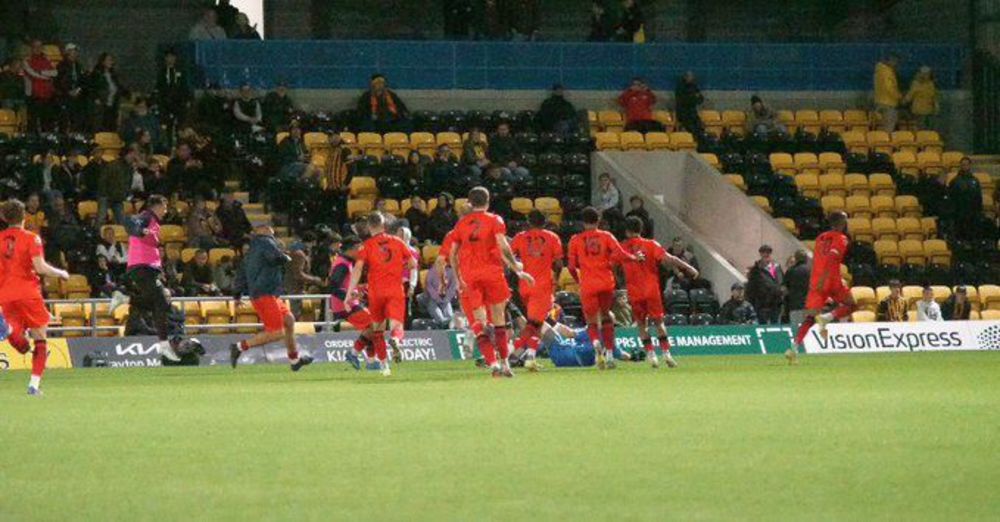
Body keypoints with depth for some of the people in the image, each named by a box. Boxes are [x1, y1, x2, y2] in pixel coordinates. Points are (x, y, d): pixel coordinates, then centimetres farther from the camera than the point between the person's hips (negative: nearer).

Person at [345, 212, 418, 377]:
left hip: (376, 291, 0)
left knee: (378, 329, 14)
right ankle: (395, 339, -41)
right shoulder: (397, 242, 8)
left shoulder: (367, 245, 2)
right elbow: (413, 264, 10)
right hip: (396, 289, 0)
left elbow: (358, 269, -9)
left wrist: (350, 292, -10)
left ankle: (384, 365, 11)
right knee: (396, 325, -5)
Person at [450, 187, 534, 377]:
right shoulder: (494, 220, 1)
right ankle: (504, 362, 8)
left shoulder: (461, 223, 11)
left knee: (479, 323, 0)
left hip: (469, 276, 2)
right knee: (499, 319, 9)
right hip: (492, 271, -2)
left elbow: (452, 254, 14)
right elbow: (503, 246, -13)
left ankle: (493, 363, -13)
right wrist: (516, 268, -6)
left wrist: (459, 278, 25)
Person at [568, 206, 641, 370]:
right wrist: (635, 258, 13)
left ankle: (597, 343, -26)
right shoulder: (606, 236, 5)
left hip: (588, 284, -1)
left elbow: (572, 266, 3)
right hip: (606, 282, 1)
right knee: (606, 317, 18)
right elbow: (620, 255, -6)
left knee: (592, 322, 6)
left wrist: (578, 280, 21)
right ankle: (609, 353, 12)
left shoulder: (576, 240, 4)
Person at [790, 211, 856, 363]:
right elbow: (832, 258, -17)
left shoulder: (821, 238, 18)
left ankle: (795, 349, -10)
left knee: (810, 318, 5)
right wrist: (823, 280, -24)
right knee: (850, 305, 14)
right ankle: (827, 318, -14)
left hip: (816, 281, 6)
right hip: (832, 281, -6)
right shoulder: (840, 239, -3)